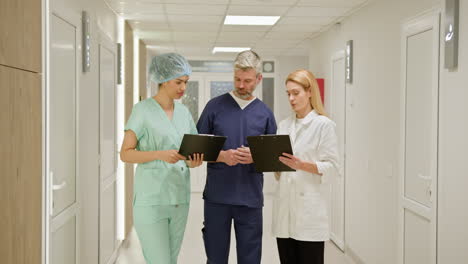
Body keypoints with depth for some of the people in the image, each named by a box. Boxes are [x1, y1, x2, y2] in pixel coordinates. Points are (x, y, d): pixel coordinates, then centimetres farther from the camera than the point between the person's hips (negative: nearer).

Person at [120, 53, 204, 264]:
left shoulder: (183, 112, 11)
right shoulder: (143, 110, -7)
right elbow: (125, 154, -10)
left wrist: (195, 161, -9)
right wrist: (161, 154, -24)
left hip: (179, 198, 6)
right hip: (151, 199, -6)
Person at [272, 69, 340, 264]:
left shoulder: (324, 124, -3)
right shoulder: (284, 125, 13)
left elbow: (332, 167, -8)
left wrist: (302, 165, -21)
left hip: (309, 210, -5)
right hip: (284, 206, 5)